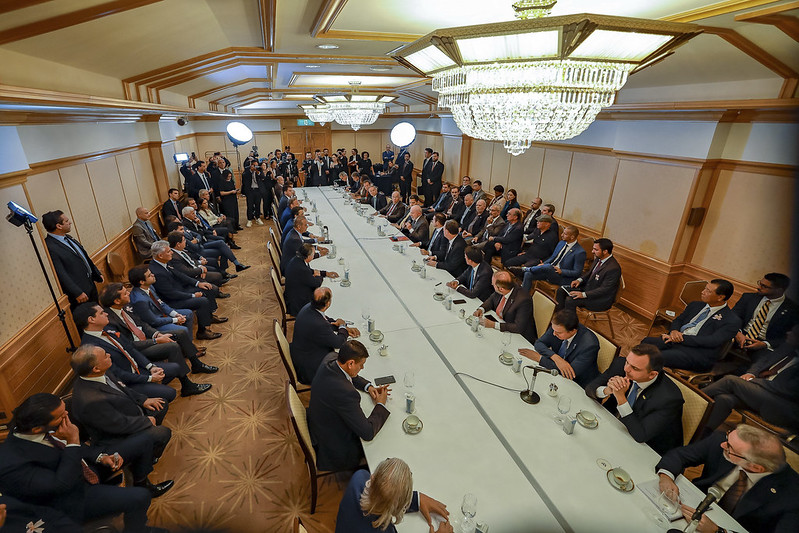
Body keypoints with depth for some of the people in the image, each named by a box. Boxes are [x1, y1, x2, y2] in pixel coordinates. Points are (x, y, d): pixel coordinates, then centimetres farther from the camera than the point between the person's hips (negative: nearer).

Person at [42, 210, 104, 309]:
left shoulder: (67, 238, 7)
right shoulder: (50, 247, -21)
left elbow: (84, 257, 17)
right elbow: (61, 274, -22)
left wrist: (97, 274, 20)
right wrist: (77, 293, -22)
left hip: (90, 285, 9)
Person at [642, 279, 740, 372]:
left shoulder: (732, 321, 0)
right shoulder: (695, 305, 21)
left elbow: (712, 341, -13)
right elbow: (677, 320, 19)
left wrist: (681, 338, -17)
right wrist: (674, 331, -6)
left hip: (699, 353, -6)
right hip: (675, 341, 6)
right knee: (647, 342, -25)